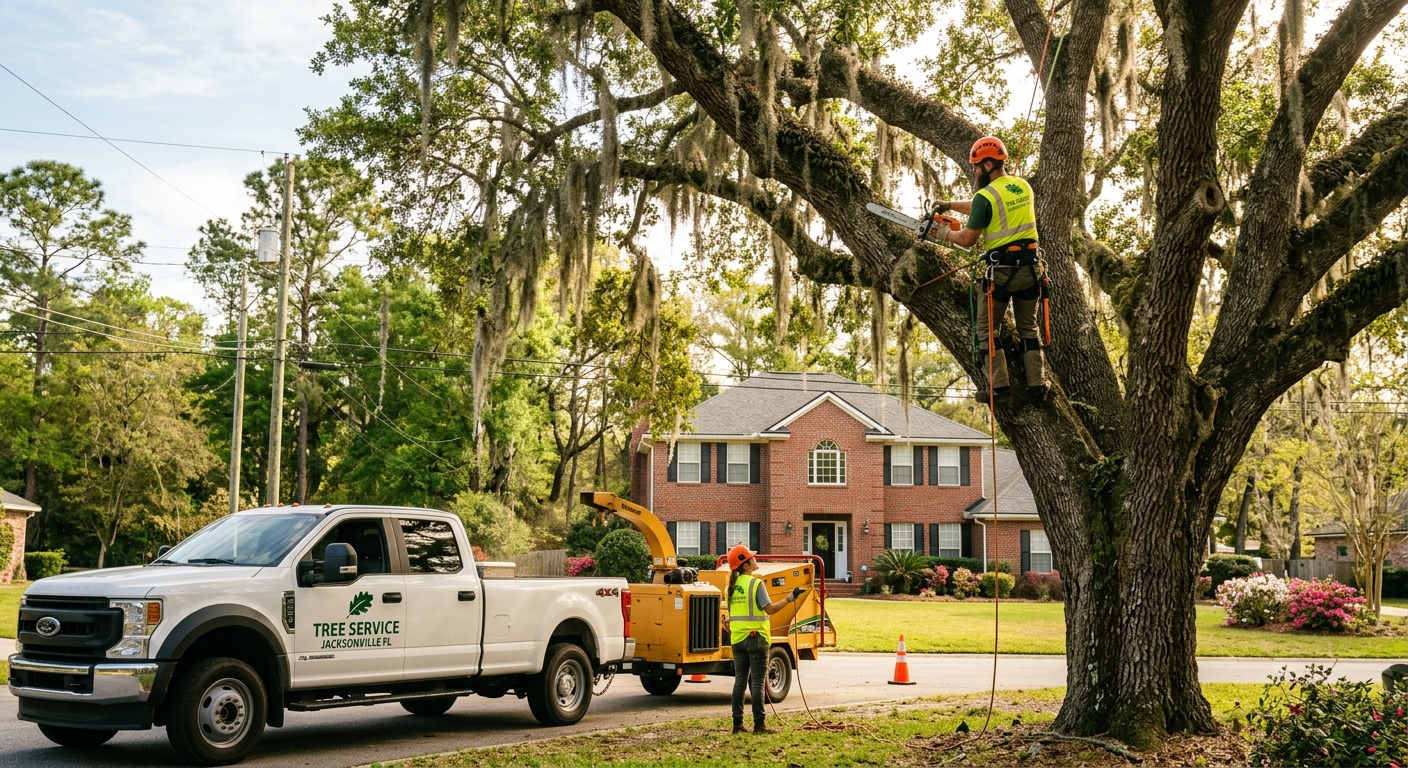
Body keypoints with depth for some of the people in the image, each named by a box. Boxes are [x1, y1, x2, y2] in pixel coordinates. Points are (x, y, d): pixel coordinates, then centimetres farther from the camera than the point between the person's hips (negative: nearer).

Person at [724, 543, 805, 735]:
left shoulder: (733, 585, 8)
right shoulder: (756, 583, -12)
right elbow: (769, 609, -19)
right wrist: (790, 598, -17)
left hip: (737, 638, 6)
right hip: (755, 638, -6)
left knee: (740, 681, 10)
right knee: (757, 682, -2)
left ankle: (737, 723, 11)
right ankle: (758, 725, 0)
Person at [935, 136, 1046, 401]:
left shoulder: (985, 196, -13)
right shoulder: (1023, 186, 9)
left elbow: (967, 239, -9)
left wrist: (946, 232, 10)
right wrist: (950, 204, 25)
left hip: (1001, 271, -6)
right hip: (1031, 267, 6)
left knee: (986, 329, 8)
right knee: (1028, 326, 19)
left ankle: (998, 384, -2)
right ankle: (1037, 382, 15)